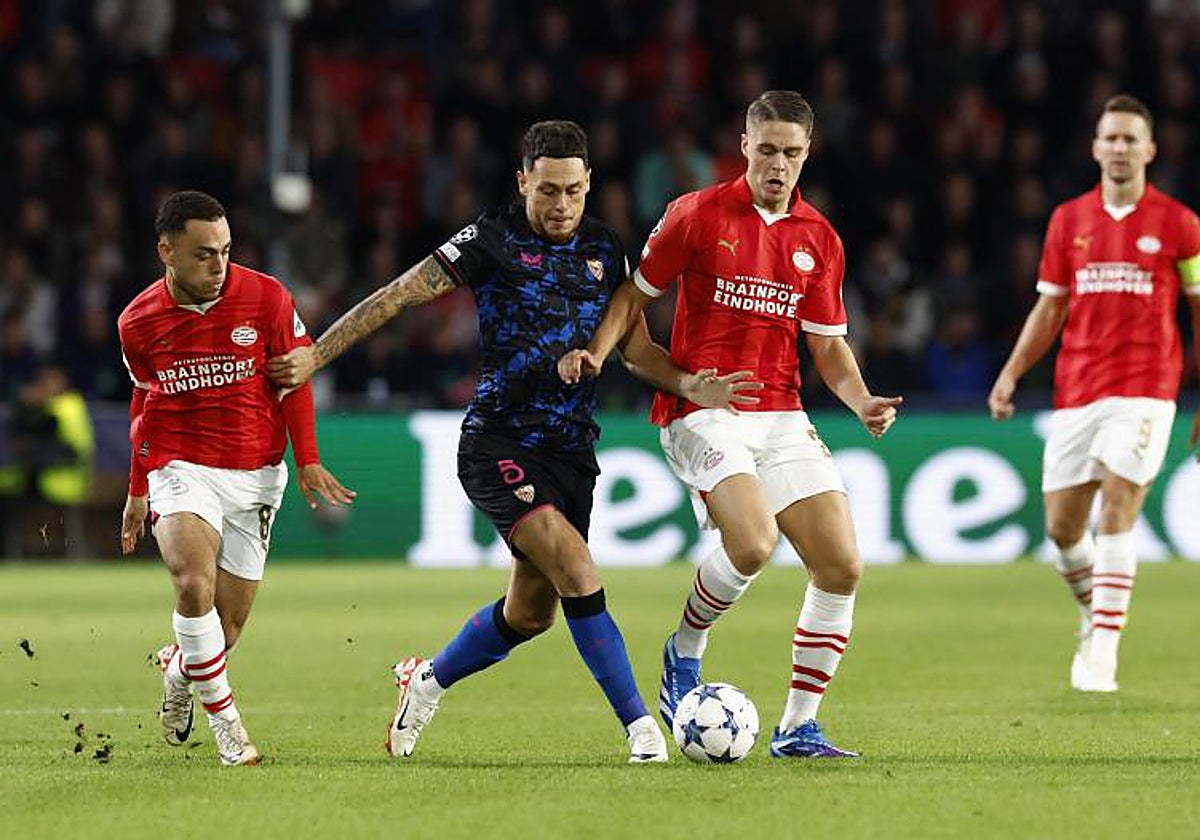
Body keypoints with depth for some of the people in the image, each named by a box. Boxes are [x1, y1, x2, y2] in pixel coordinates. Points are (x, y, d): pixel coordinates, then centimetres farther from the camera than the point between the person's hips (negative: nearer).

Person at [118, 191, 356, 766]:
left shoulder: (265, 298, -8)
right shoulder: (138, 322, -2)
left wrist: (308, 461, -3)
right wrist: (137, 490, 19)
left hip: (255, 475, 1)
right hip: (181, 470, -1)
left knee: (227, 625, 4)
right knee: (194, 584, -27)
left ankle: (178, 670, 40)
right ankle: (224, 720, -13)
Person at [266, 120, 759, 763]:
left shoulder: (604, 249, 10)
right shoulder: (493, 241, -5)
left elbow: (635, 348, 12)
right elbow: (397, 296, -3)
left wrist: (691, 386, -7)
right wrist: (316, 355, -7)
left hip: (571, 450, 6)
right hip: (500, 441, -6)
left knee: (530, 613, 9)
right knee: (577, 572, -22)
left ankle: (426, 682, 34)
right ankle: (640, 726, -19)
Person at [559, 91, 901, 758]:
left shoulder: (819, 239, 10)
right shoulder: (697, 214, -1)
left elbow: (828, 346, 15)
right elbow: (636, 294, 5)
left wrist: (862, 401, -3)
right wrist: (595, 353, -12)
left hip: (782, 415, 5)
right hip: (703, 410, -5)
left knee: (842, 566, -6)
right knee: (754, 540, -28)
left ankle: (798, 727, 5)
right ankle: (685, 653, 2)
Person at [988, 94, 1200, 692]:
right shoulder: (1069, 220, 10)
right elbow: (1050, 307, 15)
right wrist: (1011, 373, 4)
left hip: (1145, 389, -4)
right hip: (1075, 390, 4)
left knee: (1117, 511, -16)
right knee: (1062, 526, 3)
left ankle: (1103, 650, -16)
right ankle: (1093, 613, 31)